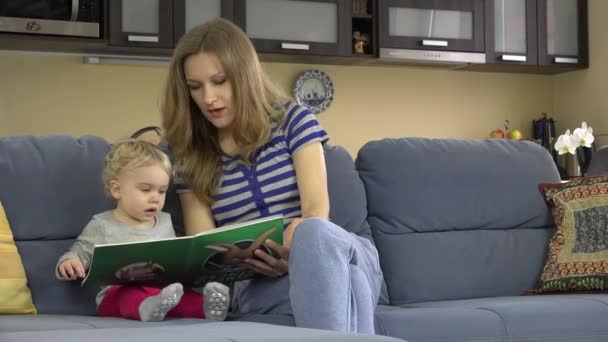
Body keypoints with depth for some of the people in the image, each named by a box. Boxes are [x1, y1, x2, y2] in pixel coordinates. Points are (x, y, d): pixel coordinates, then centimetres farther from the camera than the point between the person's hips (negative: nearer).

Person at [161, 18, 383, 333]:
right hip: (256, 283, 0)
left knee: (313, 233, -40)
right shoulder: (191, 156, 10)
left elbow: (317, 209, -8)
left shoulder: (293, 120, 5)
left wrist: (298, 244, -32)